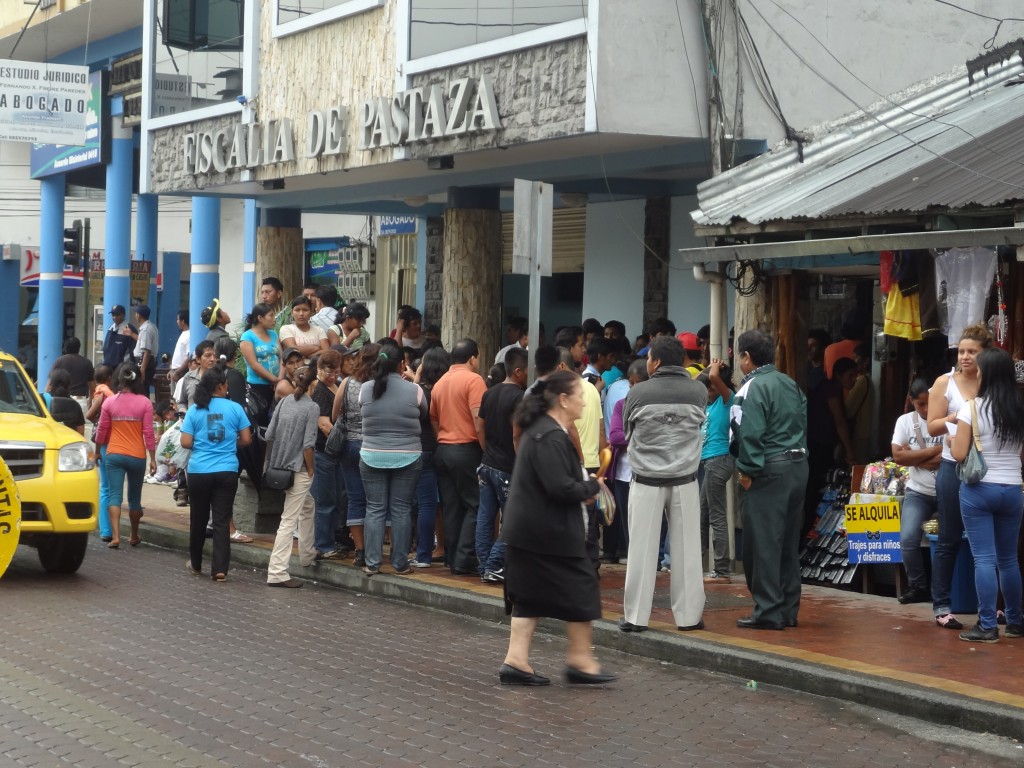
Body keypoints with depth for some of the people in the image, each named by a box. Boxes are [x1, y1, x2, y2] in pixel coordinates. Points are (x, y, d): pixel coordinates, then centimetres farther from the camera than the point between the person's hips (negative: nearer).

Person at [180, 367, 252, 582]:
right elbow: (246, 440, 1)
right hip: (227, 471, -1)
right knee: (222, 520, 1)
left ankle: (195, 564, 28)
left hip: (199, 471, 1)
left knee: (198, 518, 14)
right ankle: (220, 568, -5)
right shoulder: (235, 408, -2)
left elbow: (185, 443, -4)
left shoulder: (194, 410, -1)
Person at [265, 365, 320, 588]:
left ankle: (307, 554, 39)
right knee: (289, 519, -7)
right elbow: (308, 444, -16)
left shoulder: (284, 402, 6)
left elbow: (269, 435, 7)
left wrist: (271, 462, 18)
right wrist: (310, 469, -4)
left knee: (308, 506, 28)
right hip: (298, 469, -7)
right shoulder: (312, 407, -12)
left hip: (279, 467, 7)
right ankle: (277, 572, -10)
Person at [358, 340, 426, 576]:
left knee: (374, 509, 6)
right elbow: (424, 413, 8)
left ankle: (372, 563, 5)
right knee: (401, 510, 4)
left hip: (372, 457, 1)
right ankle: (400, 563, 7)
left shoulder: (365, 389, -3)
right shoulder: (414, 390, -8)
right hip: (407, 457, -1)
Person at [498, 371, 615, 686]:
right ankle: (580, 660, 10)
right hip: (551, 533, -10)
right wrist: (593, 487, -9)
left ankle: (516, 661, 9)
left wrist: (583, 488, 7)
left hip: (527, 530, 10)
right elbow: (561, 487, -26)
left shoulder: (541, 430, 14)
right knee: (580, 589, 2)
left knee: (530, 596, 10)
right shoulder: (550, 437, -21)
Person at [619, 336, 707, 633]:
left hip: (647, 481, -1)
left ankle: (635, 616, 8)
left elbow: (627, 432, 4)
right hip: (685, 481, 1)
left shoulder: (638, 393, -8)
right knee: (686, 548, 8)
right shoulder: (698, 391, -4)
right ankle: (689, 615, 12)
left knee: (642, 548, 4)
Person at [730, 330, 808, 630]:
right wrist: (797, 455, 17)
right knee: (789, 543, 12)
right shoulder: (790, 384, 14)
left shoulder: (752, 389, -12)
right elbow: (804, 422, 16)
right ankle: (788, 609, 16)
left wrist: (747, 471, -12)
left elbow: (750, 434, -19)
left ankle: (768, 611, -4)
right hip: (798, 466, 8)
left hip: (769, 471, -8)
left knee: (763, 543, -4)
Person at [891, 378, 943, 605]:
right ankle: (918, 586, 3)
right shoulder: (905, 421, 1)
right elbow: (898, 456, -9)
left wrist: (914, 456, -11)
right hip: (918, 492, 2)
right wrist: (935, 450, -13)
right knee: (908, 539, -16)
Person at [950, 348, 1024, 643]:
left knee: (984, 559, -3)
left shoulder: (972, 408, -10)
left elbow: (959, 454, -10)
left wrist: (953, 438, 9)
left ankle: (987, 626, -5)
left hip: (978, 489, -4)